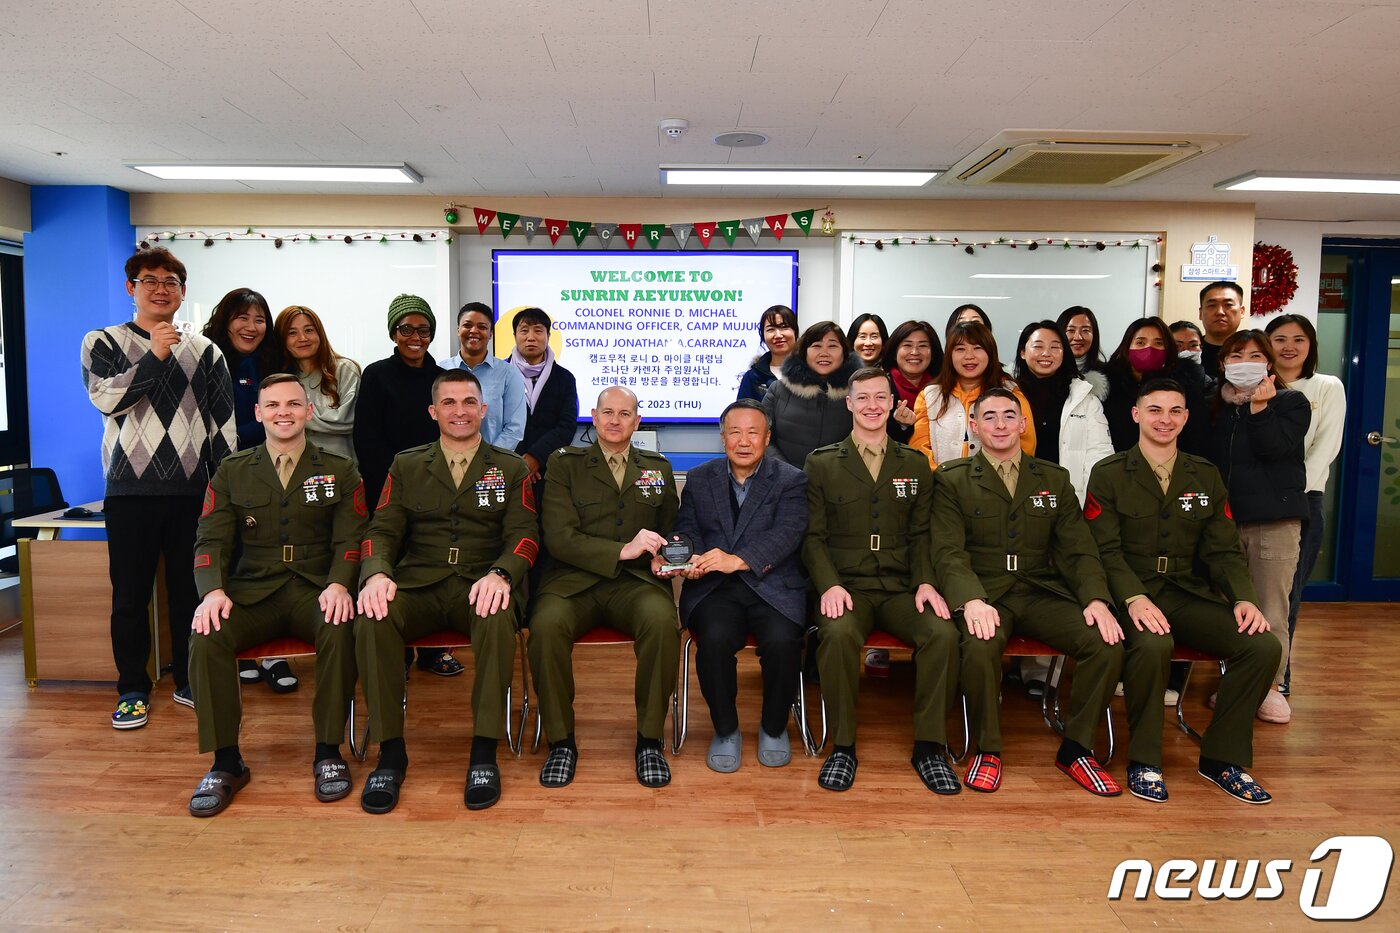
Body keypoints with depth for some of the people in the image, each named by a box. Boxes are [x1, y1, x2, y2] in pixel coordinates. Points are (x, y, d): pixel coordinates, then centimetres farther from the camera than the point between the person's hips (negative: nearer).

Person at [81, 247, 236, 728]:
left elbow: (223, 422, 9)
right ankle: (133, 689, 17)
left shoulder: (203, 350, 11)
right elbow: (106, 398, -11)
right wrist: (155, 356, -16)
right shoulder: (103, 343, 8)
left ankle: (189, 680, 19)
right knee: (130, 594, 4)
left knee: (191, 590, 5)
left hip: (192, 489, 1)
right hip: (130, 489, -1)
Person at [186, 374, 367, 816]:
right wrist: (213, 590, -15)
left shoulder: (339, 472, 11)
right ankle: (226, 762, -14)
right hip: (253, 592, 2)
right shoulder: (231, 472, 15)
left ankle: (328, 752, -17)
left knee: (340, 630, -34)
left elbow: (349, 539, 2)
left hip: (315, 591, -1)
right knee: (206, 637, -28)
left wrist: (339, 584, -20)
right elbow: (211, 540, 6)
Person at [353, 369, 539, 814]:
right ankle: (390, 753, -18)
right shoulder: (406, 465, 18)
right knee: (372, 620, -31)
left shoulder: (510, 468, 13)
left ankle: (484, 753, -25)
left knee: (499, 618, -37)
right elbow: (383, 531, 9)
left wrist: (500, 574, -21)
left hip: (480, 586, -1)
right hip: (418, 585, 2)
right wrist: (377, 573, -15)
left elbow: (523, 534, 2)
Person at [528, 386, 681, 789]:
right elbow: (559, 537, -2)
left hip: (635, 582, 1)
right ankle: (561, 741, -12)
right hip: (573, 579, -1)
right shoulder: (564, 464, 10)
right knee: (546, 625, -33)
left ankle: (649, 741, -14)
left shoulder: (658, 468, 19)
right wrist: (622, 550, -14)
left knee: (662, 621, -33)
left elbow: (671, 530, 21)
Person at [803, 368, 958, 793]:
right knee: (839, 634, -35)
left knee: (944, 634, -27)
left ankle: (928, 745, -10)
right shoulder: (821, 463, 7)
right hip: (846, 586, -2)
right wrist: (829, 584, -15)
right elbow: (813, 536, 2)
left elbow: (921, 535, 11)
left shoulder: (915, 465, 15)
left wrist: (925, 582, -8)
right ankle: (842, 746, -16)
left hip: (900, 588, 2)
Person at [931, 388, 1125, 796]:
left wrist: (1096, 599, -11)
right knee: (980, 645, -35)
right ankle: (987, 750, -9)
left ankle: (1076, 748, 0)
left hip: (1042, 593, 3)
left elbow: (1079, 549, 8)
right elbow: (948, 551, -6)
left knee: (1108, 643, -22)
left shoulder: (1055, 479, 15)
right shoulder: (952, 480, 5)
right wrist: (971, 599, -25)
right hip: (985, 596, -3)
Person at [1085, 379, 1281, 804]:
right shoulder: (1109, 474, 0)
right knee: (1153, 644, -36)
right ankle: (1144, 761, -14)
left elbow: (1224, 550, 10)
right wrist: (1135, 598, -25)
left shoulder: (1205, 476, 14)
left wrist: (1244, 598, -8)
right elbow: (1106, 550, -8)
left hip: (1189, 593, 5)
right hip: (1131, 594, -4)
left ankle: (1222, 758, 0)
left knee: (1264, 646, -19)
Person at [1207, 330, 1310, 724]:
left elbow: (1274, 447, -13)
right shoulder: (1213, 407, 12)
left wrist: (1259, 407, -17)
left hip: (1275, 520, -3)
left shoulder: (1291, 403, 4)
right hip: (1223, 519, 3)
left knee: (1270, 612, 0)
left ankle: (1270, 686, 12)